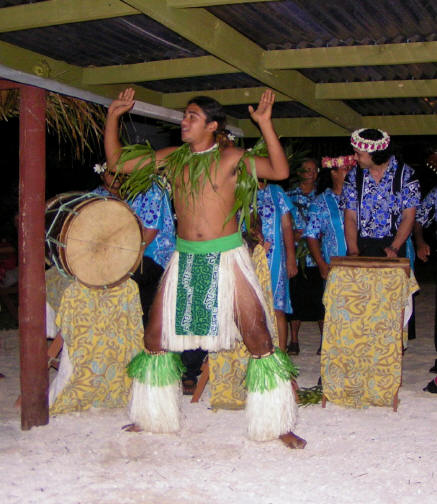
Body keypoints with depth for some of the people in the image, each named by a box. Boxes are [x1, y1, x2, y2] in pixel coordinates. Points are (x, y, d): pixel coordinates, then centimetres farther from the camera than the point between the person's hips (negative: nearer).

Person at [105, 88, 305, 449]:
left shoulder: (231, 158, -3)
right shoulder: (172, 158, 9)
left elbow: (280, 172, -16)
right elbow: (116, 162, 14)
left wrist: (265, 123, -23)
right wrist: (113, 116, 6)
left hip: (226, 258, -4)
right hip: (184, 260, 4)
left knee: (259, 338, -5)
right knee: (155, 338, 8)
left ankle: (277, 425, 7)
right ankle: (153, 417, 28)